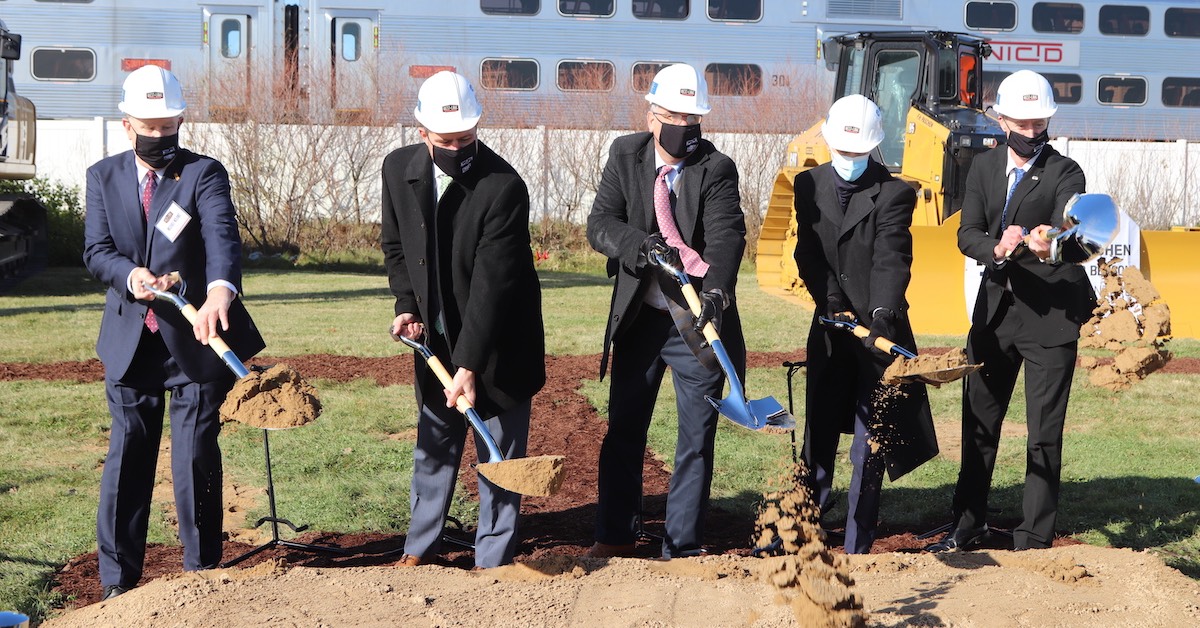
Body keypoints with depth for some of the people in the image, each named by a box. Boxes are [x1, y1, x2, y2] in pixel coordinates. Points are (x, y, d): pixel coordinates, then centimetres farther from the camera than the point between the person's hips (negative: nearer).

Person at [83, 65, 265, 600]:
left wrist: (220, 291, -44)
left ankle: (202, 573, 18)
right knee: (126, 460, 8)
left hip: (195, 340, -3)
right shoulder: (103, 176, 6)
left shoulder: (204, 173, -6)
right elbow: (96, 249, -2)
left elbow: (223, 237, -24)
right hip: (130, 340, 3)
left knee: (197, 460, 3)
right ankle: (117, 580, 19)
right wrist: (130, 275, -25)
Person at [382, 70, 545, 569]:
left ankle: (493, 560, 13)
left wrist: (470, 366, -27)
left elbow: (492, 282, -25)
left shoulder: (503, 186, -23)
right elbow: (395, 246, 11)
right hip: (435, 334, 5)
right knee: (433, 443, 15)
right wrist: (406, 305, -4)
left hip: (496, 340, -5)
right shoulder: (399, 169, -5)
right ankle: (420, 545, 29)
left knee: (499, 450, 3)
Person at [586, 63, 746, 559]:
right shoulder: (625, 155, 0)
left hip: (697, 321, -2)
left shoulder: (717, 169, -8)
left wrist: (716, 290, -41)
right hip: (638, 318, 2)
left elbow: (727, 237, -22)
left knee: (698, 434, 4)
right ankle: (616, 535, 29)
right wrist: (641, 244, -30)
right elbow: (600, 224, -9)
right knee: (623, 428, 13)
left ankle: (683, 545, 17)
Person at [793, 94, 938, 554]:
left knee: (871, 444, 0)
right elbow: (809, 253, 0)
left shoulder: (894, 193, -8)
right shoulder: (810, 184, 5)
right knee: (819, 432, 12)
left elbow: (892, 259, -19)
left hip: (879, 327, -4)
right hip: (830, 325, 4)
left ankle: (857, 547, 6)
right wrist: (833, 304, -14)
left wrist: (882, 314, -35)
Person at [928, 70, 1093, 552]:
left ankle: (1033, 540, 9)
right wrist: (998, 250, -24)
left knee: (1044, 433, -2)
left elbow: (1072, 237, -22)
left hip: (1050, 314, -5)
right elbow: (967, 235, -3)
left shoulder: (1064, 174, -7)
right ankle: (968, 524, 31)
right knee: (978, 420, 15)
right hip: (995, 309, 5)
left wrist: (1050, 247, -45)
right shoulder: (984, 167, 7)